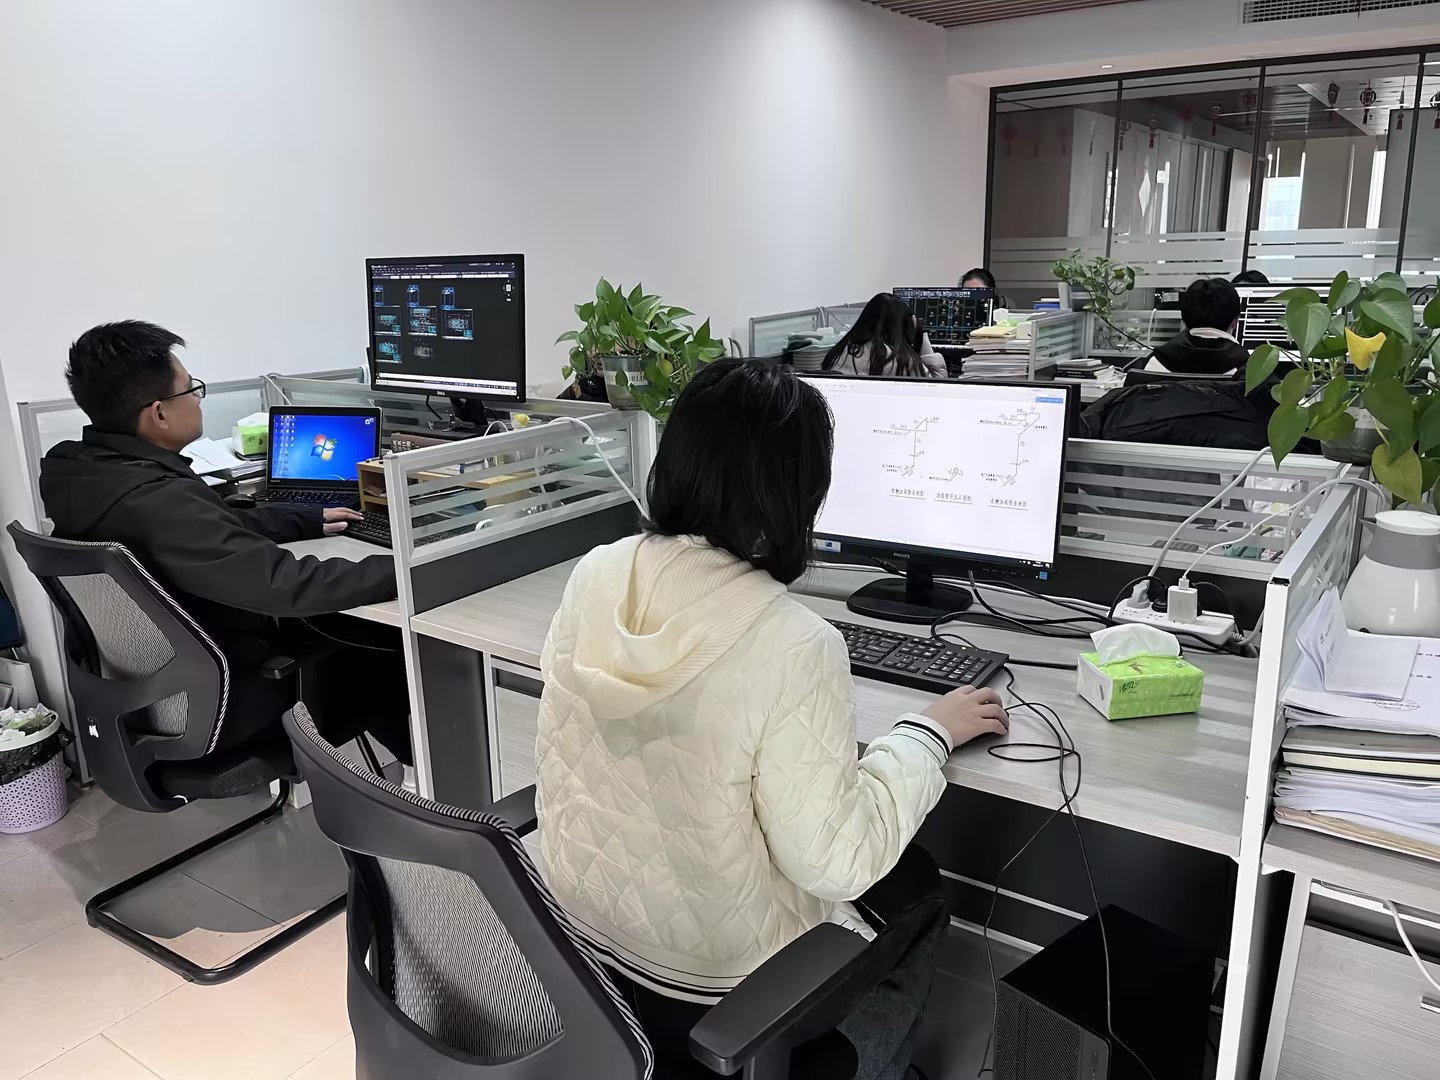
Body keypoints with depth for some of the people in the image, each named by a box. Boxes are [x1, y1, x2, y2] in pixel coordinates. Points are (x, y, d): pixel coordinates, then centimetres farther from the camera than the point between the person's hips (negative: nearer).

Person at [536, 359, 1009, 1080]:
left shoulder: (593, 575, -12)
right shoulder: (793, 647, -30)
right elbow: (834, 863, -22)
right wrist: (930, 732, -10)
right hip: (711, 988, -6)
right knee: (914, 886, 23)